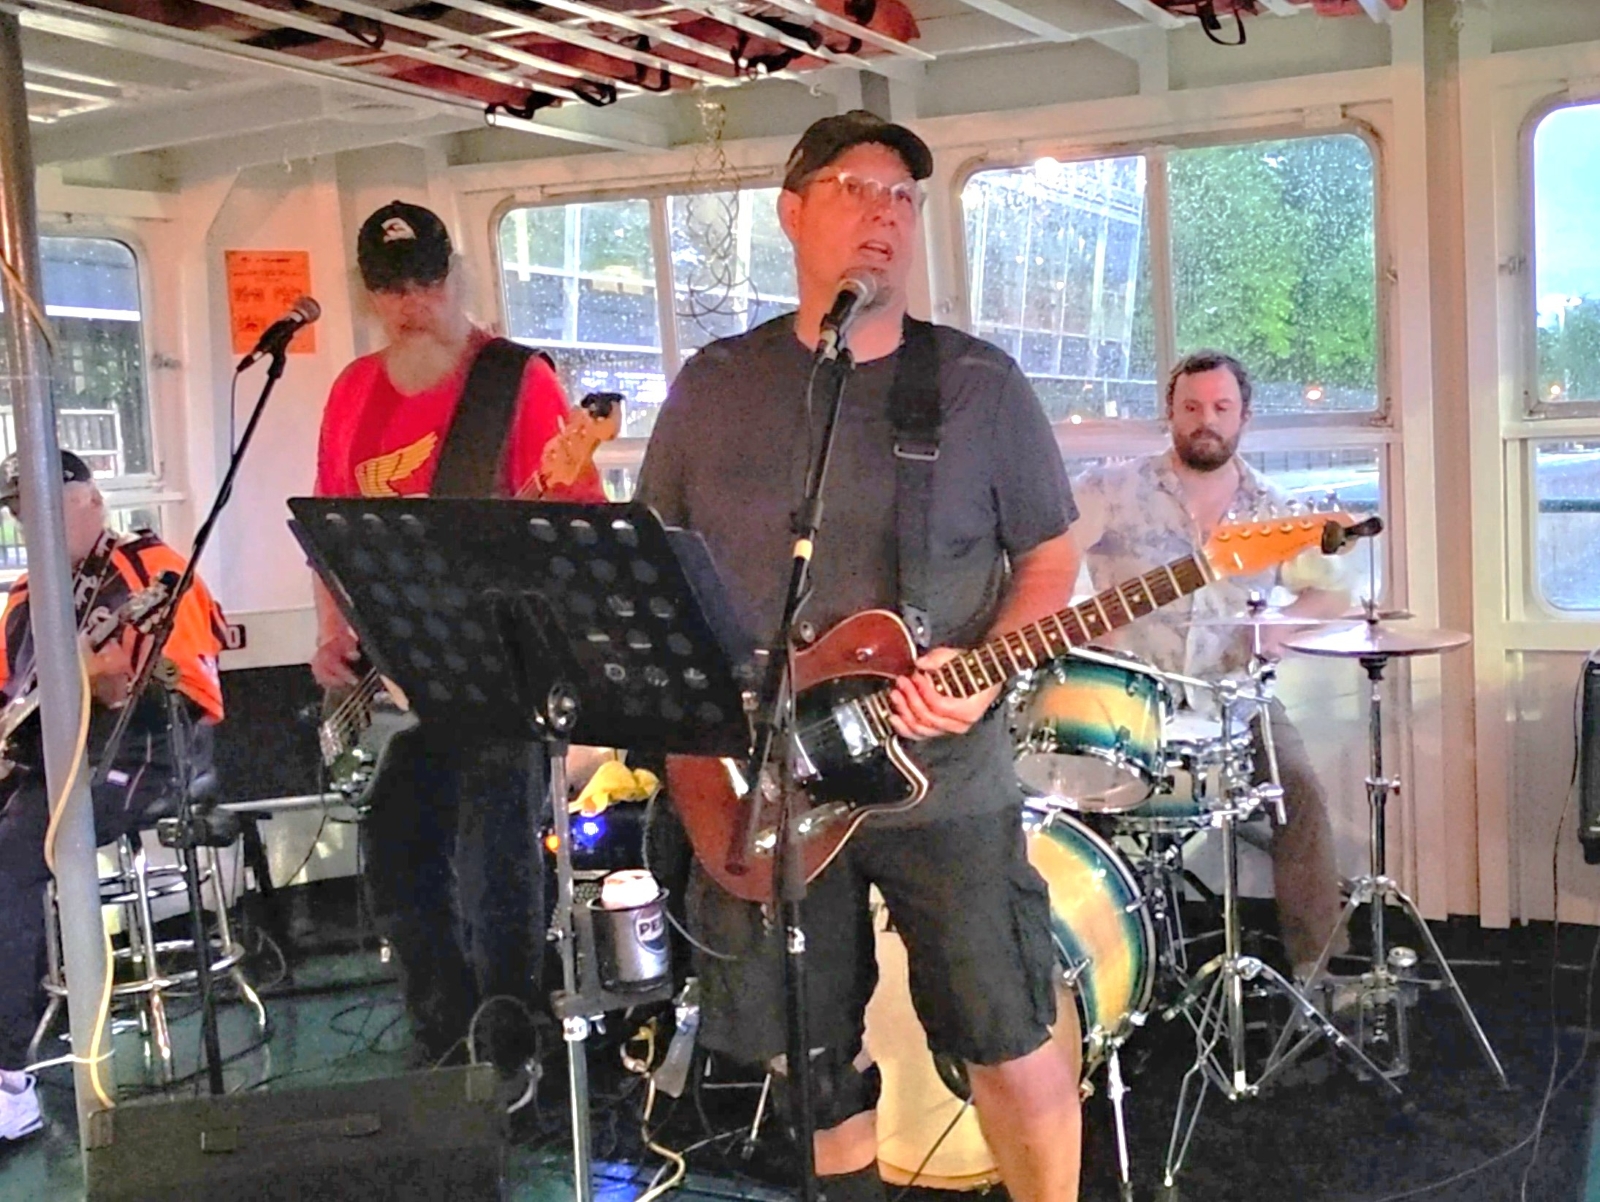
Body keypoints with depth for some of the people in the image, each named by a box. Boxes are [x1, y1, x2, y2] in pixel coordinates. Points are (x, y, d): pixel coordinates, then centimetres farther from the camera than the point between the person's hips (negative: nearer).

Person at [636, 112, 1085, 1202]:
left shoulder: (981, 385, -1)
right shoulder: (714, 387, 4)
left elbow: (1048, 557, 3)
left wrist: (987, 667, -15)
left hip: (943, 777, -2)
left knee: (1014, 1050, 1)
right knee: (809, 1063, 14)